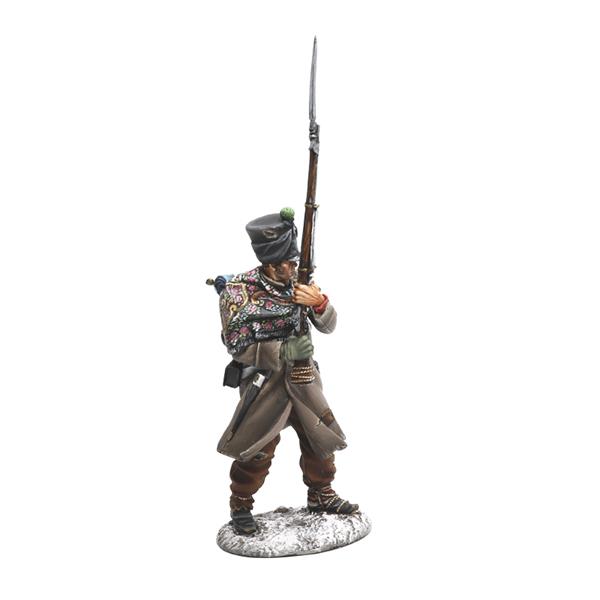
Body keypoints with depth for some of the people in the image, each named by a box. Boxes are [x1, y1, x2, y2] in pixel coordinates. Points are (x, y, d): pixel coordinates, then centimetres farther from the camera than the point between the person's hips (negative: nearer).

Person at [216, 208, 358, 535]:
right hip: (264, 383, -5)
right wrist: (284, 351, -23)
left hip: (303, 380, 5)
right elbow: (238, 347, -13)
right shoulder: (239, 291, -12)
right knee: (257, 452, -3)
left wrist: (319, 303, -23)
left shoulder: (298, 284, -1)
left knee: (321, 437, 12)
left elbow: (328, 326, -1)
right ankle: (240, 507, 20)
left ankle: (321, 495, 33)